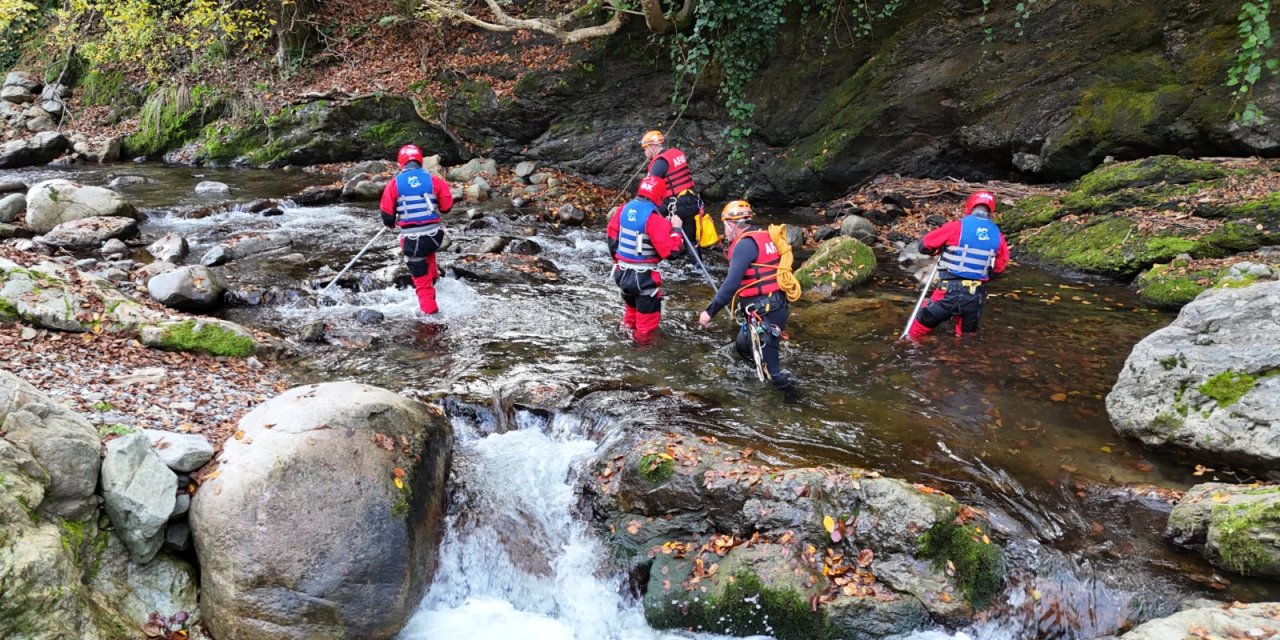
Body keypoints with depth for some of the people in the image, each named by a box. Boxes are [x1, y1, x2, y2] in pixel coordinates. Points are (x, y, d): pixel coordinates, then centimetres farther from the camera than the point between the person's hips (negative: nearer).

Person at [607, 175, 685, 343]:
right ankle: (644, 336, 20)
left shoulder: (624, 208, -1)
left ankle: (629, 325, 45)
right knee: (648, 307, 11)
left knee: (632, 301, 29)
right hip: (643, 275, -7)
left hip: (622, 270, 7)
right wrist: (675, 229, -6)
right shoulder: (654, 218, -20)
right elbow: (670, 251, -20)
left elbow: (612, 236, 9)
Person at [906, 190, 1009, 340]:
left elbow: (924, 245, 0)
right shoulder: (997, 235, 3)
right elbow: (999, 267, 15)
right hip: (976, 296, 3)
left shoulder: (957, 226, -8)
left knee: (921, 327, 12)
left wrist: (941, 249, 20)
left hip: (950, 291, -3)